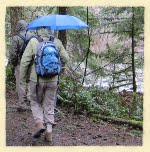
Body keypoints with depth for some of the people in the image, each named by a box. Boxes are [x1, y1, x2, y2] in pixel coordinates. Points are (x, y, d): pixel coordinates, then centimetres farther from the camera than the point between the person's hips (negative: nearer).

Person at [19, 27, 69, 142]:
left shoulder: (33, 42, -10)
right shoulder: (57, 42, -3)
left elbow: (25, 61, -10)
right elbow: (65, 58, 2)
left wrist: (23, 78, 2)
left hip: (37, 79, -2)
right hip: (53, 80, 2)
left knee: (35, 102, 20)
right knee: (49, 105, 14)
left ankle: (40, 123, 2)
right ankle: (49, 132, 14)